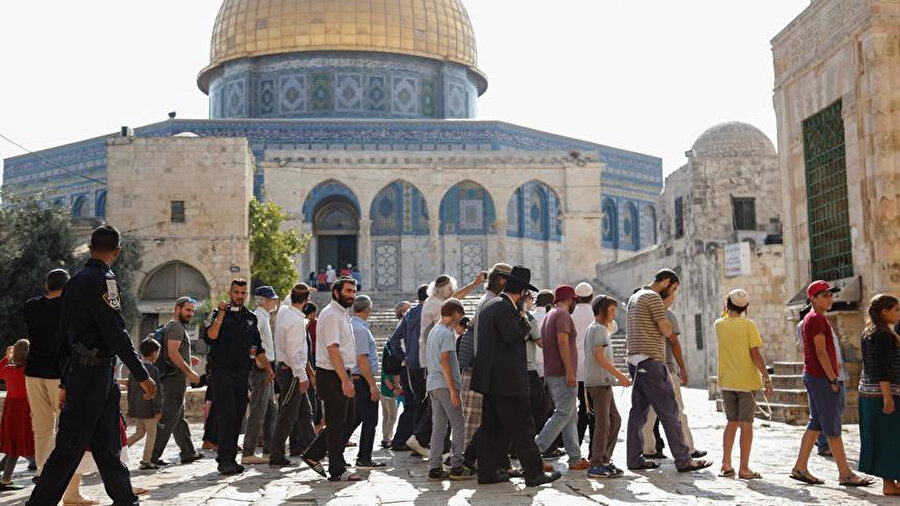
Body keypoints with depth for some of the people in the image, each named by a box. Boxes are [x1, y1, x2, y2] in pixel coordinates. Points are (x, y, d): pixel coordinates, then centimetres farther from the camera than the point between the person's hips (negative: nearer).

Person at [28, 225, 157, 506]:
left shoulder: (74, 282, 15)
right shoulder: (103, 280, -13)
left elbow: (64, 336, 18)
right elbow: (116, 333, -19)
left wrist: (66, 382, 23)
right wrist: (142, 376, -16)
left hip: (79, 374, 9)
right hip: (97, 374, -9)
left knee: (108, 445, 14)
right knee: (69, 448, -4)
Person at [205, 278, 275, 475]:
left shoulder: (251, 318, 16)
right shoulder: (218, 313, 3)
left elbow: (258, 348, 20)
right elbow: (211, 335, -16)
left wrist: (268, 368, 12)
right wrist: (222, 313, -18)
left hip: (243, 372, 5)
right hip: (222, 371, -5)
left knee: (238, 416, 5)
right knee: (226, 415, -12)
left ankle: (230, 458, 12)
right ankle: (224, 459, -11)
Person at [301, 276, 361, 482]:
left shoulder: (343, 314, 18)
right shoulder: (331, 315, -14)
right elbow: (332, 349, -21)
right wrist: (345, 380, -24)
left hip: (341, 375, 10)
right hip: (332, 376, -10)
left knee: (347, 420, 14)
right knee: (337, 424, -2)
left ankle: (313, 454, 22)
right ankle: (337, 470, 7)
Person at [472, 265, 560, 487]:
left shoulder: (490, 305, 16)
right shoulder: (504, 307, -15)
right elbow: (514, 336, -22)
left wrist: (520, 318, 15)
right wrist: (524, 319, -6)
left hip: (491, 380, 10)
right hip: (506, 380, -10)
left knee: (491, 427, 12)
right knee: (521, 428, -4)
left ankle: (487, 472, 16)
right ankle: (534, 473, 1)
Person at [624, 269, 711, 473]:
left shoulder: (634, 297, 19)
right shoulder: (653, 297, -10)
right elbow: (667, 331, -14)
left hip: (634, 361, 10)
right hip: (650, 361, -10)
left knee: (638, 411, 10)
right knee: (669, 411, -6)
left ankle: (634, 459, 12)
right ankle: (683, 460, -4)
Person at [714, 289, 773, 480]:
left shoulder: (719, 324, 2)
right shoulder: (748, 325, -10)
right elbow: (755, 354, -13)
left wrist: (727, 312, 18)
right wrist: (767, 379, -9)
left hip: (726, 381, 4)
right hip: (746, 381, -4)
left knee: (731, 422, 15)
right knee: (746, 424, 1)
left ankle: (726, 465, 13)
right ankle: (744, 469, 2)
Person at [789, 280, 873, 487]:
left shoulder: (810, 318, 18)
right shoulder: (817, 318, -13)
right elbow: (821, 352, -19)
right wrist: (833, 379, -18)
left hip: (812, 377, 10)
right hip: (822, 378, -10)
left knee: (816, 424, 11)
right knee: (833, 427, -4)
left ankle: (800, 468, 12)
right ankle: (845, 474, 2)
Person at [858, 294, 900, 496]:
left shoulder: (868, 332, 14)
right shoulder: (883, 334, -15)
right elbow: (882, 369, -21)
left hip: (867, 390, 10)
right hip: (882, 391, -10)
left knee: (879, 438, 12)